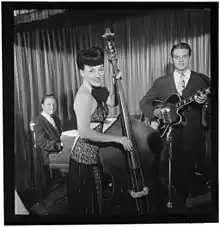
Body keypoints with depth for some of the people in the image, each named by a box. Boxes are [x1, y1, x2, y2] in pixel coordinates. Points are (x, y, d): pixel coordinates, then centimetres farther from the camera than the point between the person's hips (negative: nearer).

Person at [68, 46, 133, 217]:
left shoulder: (95, 92, 3)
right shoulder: (84, 95, -24)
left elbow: (112, 102, 20)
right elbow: (84, 132, -32)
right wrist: (118, 138, -25)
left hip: (94, 157, 9)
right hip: (85, 159, -9)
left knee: (95, 203, 23)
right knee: (85, 208, 8)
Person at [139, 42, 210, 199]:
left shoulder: (203, 80, 6)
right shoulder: (161, 82, 11)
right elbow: (144, 103, 13)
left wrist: (205, 101, -22)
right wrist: (154, 111, -8)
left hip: (193, 138, -1)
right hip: (168, 137, 1)